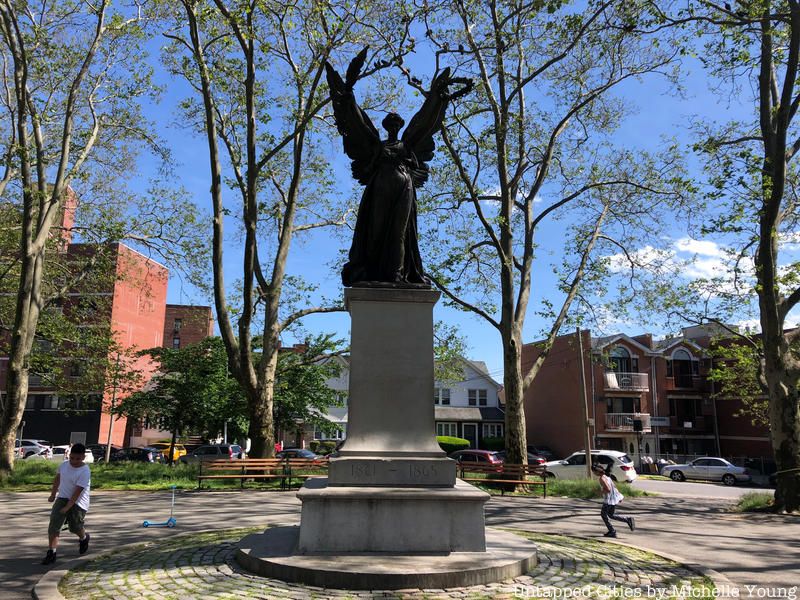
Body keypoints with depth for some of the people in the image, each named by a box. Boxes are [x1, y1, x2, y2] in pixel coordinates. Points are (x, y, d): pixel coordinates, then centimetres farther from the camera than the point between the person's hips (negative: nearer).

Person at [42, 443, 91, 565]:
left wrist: (67, 507, -25)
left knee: (75, 527, 7)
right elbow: (57, 479, 18)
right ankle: (51, 553, -5)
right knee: (54, 524, -10)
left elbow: (77, 492, -24)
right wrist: (53, 494, 23)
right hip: (62, 498, 5)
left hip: (78, 502, -5)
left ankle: (84, 538, 41)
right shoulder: (64, 465, -2)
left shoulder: (84, 472, -22)